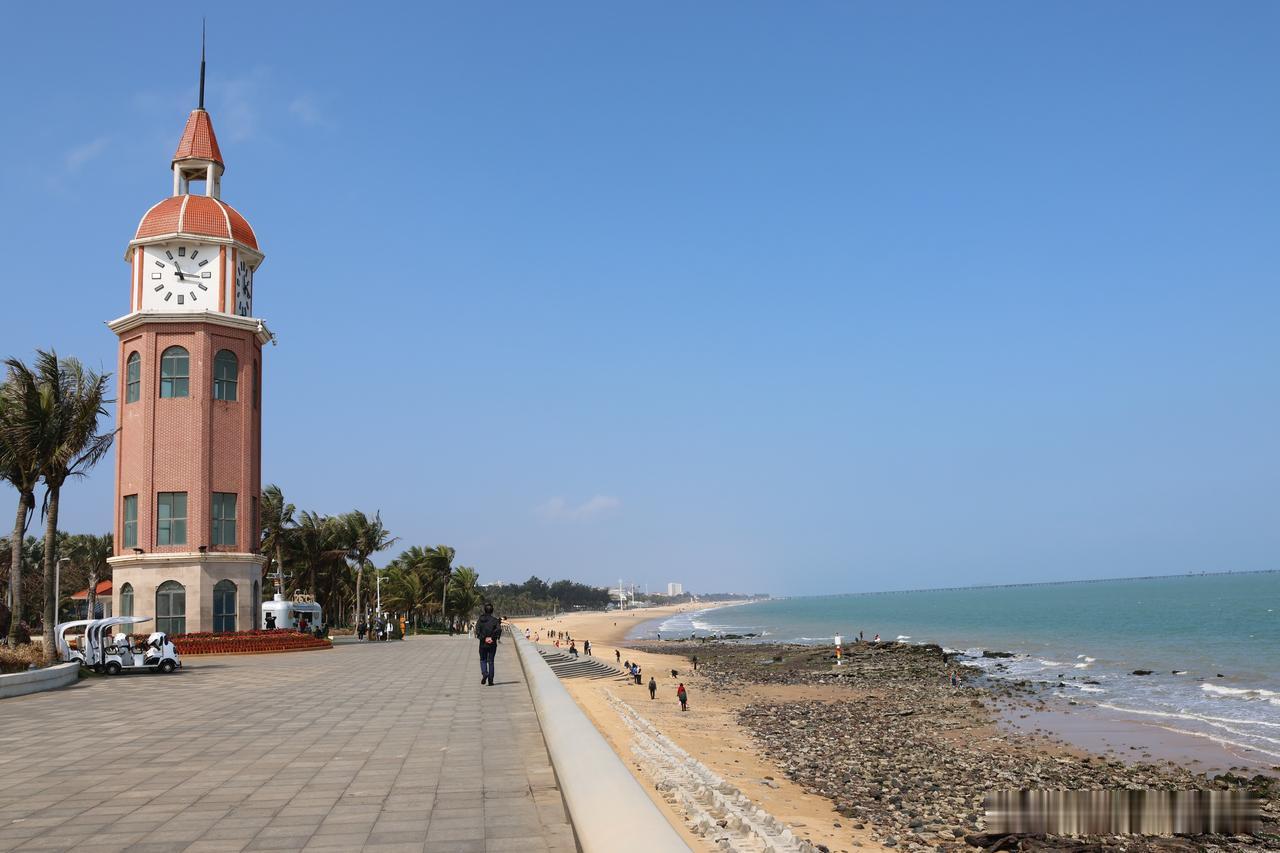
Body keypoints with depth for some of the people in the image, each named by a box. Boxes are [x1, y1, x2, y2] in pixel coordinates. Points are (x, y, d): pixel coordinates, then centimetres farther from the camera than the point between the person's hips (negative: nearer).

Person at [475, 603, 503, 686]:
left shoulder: (480, 620, 0)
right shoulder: (495, 620, -2)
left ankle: (484, 673, -11)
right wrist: (493, 638, -10)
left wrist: (484, 638, -10)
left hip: (483, 643, 0)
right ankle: (490, 680, 5)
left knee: (483, 660, 15)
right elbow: (499, 630, -16)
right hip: (492, 644, 0)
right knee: (491, 661, 8)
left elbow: (477, 631, -11)